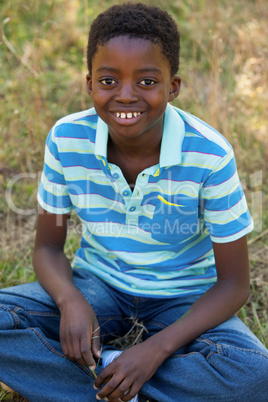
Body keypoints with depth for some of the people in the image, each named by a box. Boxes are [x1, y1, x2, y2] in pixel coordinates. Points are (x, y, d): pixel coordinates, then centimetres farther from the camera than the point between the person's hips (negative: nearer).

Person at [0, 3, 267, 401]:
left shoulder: (210, 155, -22)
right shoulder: (66, 140, -14)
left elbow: (233, 283, -15)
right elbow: (48, 247, -2)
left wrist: (157, 348, -27)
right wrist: (71, 301, -25)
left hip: (183, 297, -1)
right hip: (98, 285, 2)